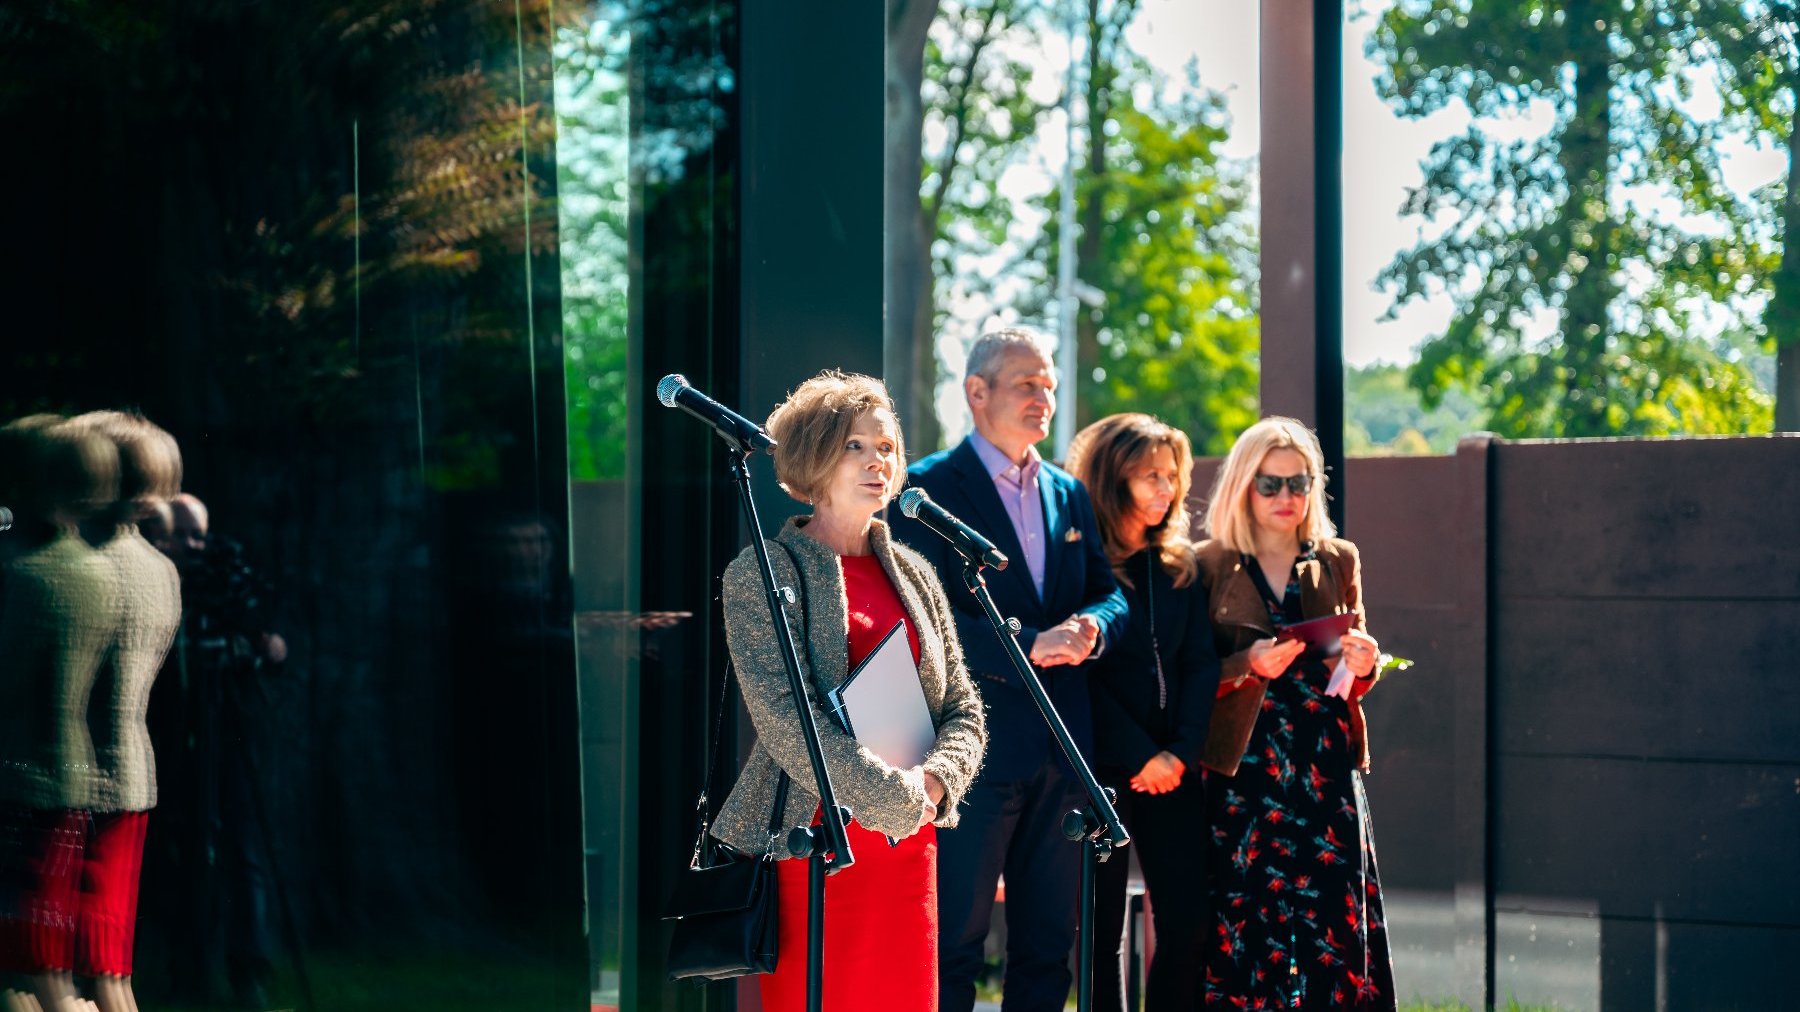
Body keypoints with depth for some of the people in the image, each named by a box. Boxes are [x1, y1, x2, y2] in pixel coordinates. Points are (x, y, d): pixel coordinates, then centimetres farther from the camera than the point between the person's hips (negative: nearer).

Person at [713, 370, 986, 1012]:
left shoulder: (912, 574, 15)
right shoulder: (763, 574, -2)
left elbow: (963, 710, 13)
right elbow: (782, 718, -13)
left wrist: (933, 780, -8)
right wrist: (890, 796, -17)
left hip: (910, 843, 5)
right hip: (813, 839, -5)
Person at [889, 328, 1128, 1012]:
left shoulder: (1069, 494, 17)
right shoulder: (930, 488, -4)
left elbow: (1111, 595, 13)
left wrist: (1089, 627, -10)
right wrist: (1026, 645, -21)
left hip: (1062, 750, 6)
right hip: (978, 745, -6)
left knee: (1048, 945, 10)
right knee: (954, 946, -4)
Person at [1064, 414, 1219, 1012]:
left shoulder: (1180, 565, 13)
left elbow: (1201, 663, 7)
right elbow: (1082, 675, -9)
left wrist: (1182, 751, -7)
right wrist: (1140, 757, -13)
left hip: (1170, 767, 5)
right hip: (1101, 767, -5)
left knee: (1188, 917, -2)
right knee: (1102, 924, -1)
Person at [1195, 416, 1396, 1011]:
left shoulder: (1338, 562, 13)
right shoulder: (1210, 566, 5)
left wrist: (1362, 666, -4)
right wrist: (1250, 664, -15)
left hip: (1326, 767, 2)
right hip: (1241, 773, -2)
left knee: (1335, 929, -5)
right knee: (1244, 926, -6)